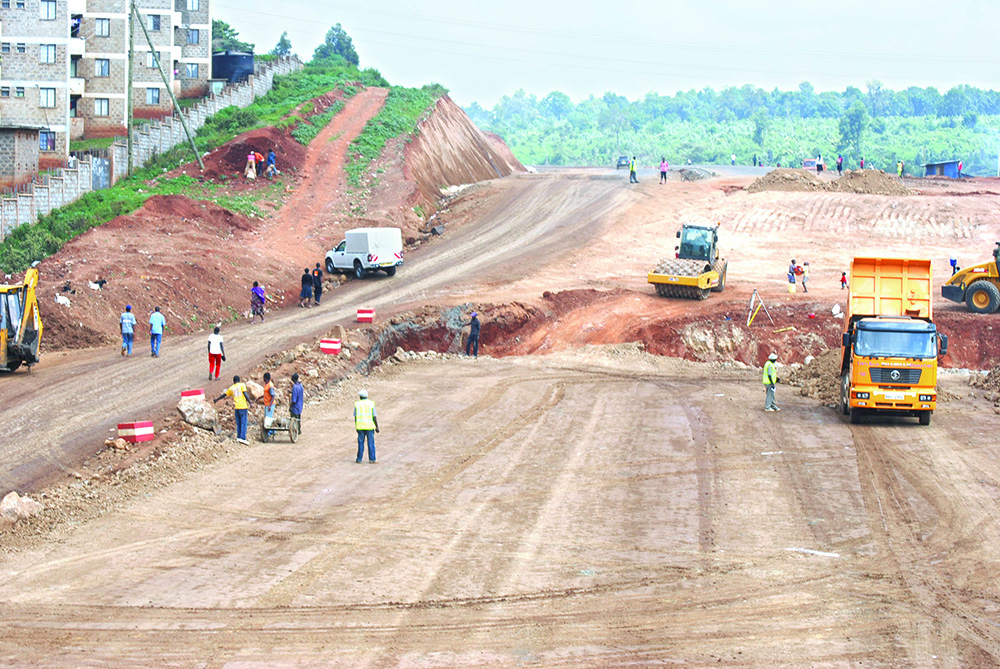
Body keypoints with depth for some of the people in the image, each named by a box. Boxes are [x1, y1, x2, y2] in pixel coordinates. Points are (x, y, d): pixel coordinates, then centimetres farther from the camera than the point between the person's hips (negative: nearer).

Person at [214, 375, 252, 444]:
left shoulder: (231, 388, 12)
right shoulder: (242, 385, 1)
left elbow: (223, 395, 20)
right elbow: (245, 394, -9)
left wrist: (215, 400, 32)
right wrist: (250, 403, -8)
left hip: (236, 407, 4)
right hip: (243, 407, -4)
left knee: (238, 423, 14)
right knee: (243, 423, -4)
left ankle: (238, 437, 10)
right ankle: (242, 438, -12)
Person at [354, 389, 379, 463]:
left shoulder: (357, 404, 0)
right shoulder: (371, 404, -2)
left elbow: (355, 417, 2)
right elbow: (374, 417, -4)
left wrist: (356, 426, 12)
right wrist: (377, 427, 1)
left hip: (360, 426, 1)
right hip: (370, 426, -1)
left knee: (361, 443, 8)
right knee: (371, 443, 4)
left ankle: (359, 459, 10)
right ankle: (372, 459, 2)